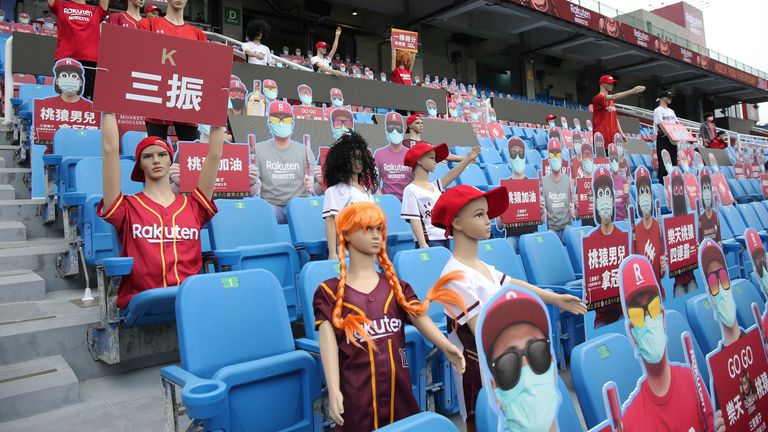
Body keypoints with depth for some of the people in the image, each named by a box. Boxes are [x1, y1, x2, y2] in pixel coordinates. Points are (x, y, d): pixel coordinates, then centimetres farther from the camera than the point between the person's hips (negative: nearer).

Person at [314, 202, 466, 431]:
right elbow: (329, 342, -9)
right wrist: (334, 391, -20)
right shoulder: (330, 292, 0)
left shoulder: (396, 286, 10)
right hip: (357, 393, -3)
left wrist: (445, 346, -23)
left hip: (398, 387, 3)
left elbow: (420, 317, -5)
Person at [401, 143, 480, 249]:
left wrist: (468, 158, -13)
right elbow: (414, 219, -13)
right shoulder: (411, 190, -8)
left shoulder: (436, 186, 13)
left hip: (445, 239, 7)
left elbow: (451, 175, -2)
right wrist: (422, 244, -19)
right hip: (429, 241, -7)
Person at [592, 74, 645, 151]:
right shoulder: (597, 98, -7)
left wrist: (621, 133, 15)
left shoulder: (612, 102, 20)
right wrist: (632, 91, -31)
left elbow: (615, 118, 23)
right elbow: (614, 97, -24)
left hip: (613, 139, 9)